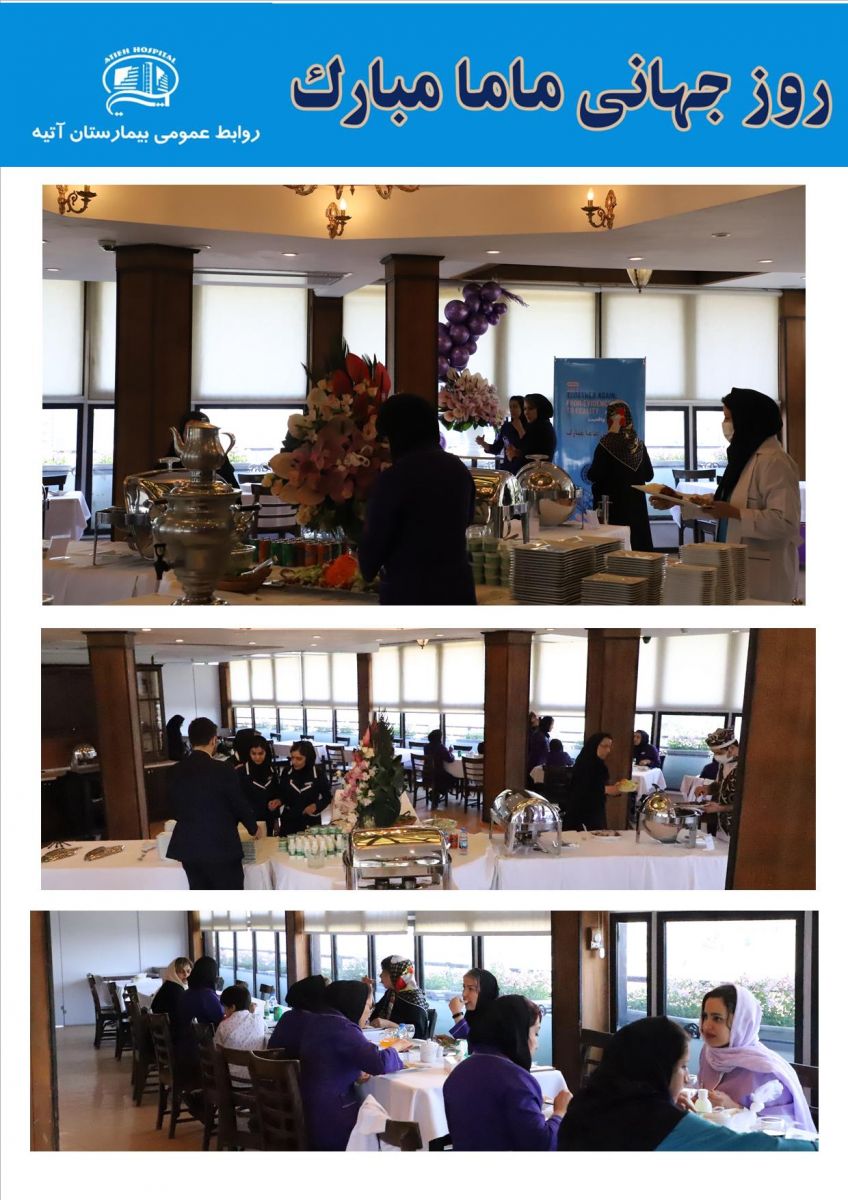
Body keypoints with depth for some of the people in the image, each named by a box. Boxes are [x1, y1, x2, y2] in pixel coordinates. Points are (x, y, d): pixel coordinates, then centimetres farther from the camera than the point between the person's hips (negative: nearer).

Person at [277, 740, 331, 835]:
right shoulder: (286, 771, -5)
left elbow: (327, 797, 0)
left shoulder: (318, 773, -12)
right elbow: (282, 794, 7)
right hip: (289, 820, 2)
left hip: (310, 822, -2)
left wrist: (316, 806, -17)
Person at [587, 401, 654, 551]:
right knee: (639, 542, 9)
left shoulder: (606, 445, -13)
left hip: (612, 504, -5)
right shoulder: (639, 444, 2)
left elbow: (593, 476, -14)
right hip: (636, 503, 5)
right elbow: (649, 475, 7)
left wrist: (589, 473, 7)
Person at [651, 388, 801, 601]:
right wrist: (677, 501, 19)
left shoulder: (774, 461, -17)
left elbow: (785, 521, -23)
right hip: (739, 567, 9)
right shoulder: (746, 456, 14)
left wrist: (734, 513, -25)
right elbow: (725, 500, 25)